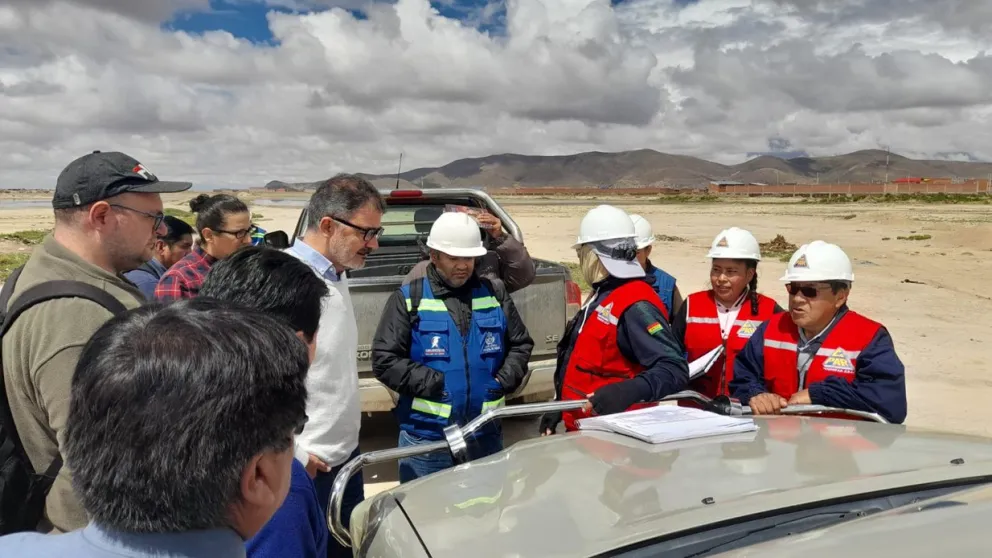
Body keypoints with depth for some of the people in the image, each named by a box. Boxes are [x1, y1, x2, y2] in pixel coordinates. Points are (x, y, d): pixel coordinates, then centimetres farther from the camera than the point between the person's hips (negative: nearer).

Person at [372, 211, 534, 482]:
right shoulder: (409, 299, -4)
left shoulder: (495, 293, 6)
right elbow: (384, 359, -8)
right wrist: (433, 383, -16)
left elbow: (521, 344, 14)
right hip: (425, 438, -3)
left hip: (486, 435, 3)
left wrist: (505, 380, -3)